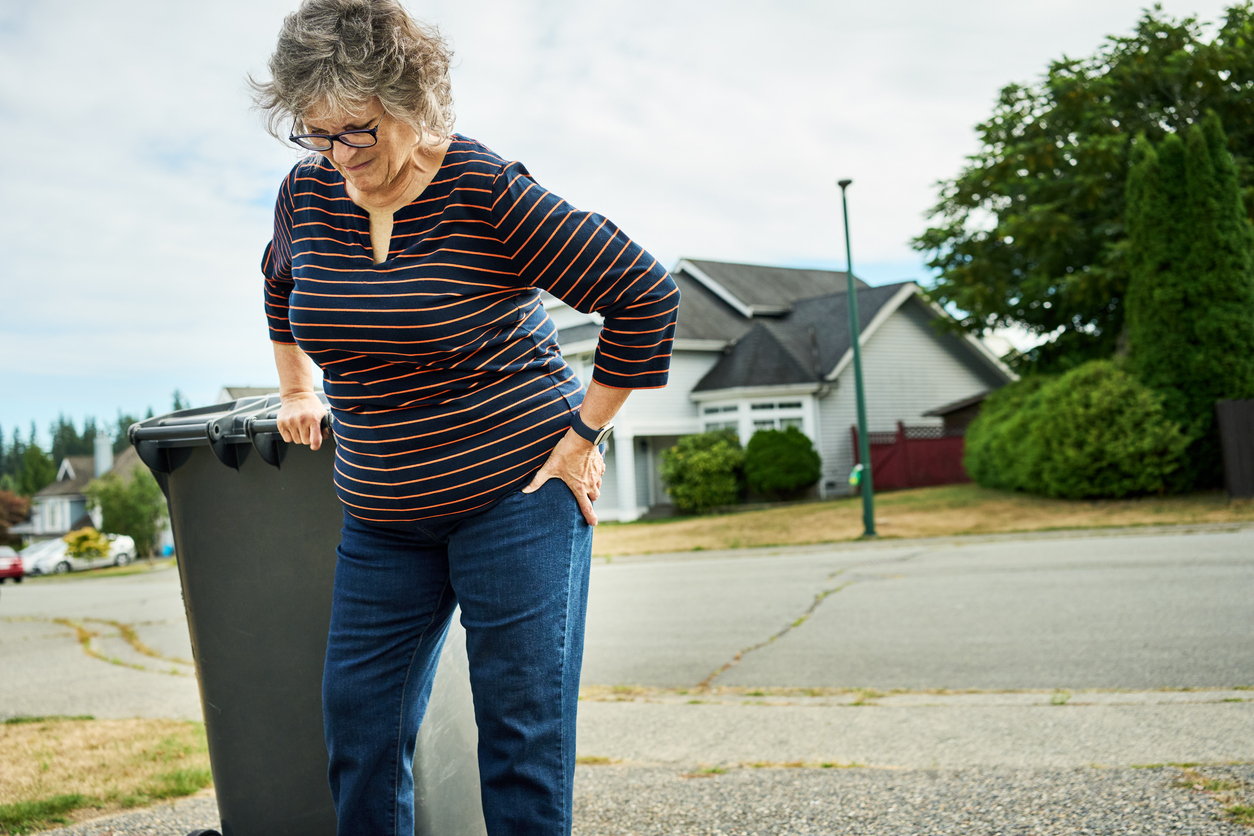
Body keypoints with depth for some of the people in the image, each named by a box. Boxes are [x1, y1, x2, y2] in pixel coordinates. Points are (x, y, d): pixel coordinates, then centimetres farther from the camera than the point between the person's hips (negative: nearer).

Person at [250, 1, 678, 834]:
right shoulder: (307, 194, 2)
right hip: (382, 515, 6)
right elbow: (283, 282, 27)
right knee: (360, 724, 7)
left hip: (516, 492, -5)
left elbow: (646, 292, -13)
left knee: (522, 733, -1)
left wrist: (584, 433, -12)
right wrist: (296, 389, 26)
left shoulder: (485, 192, -16)